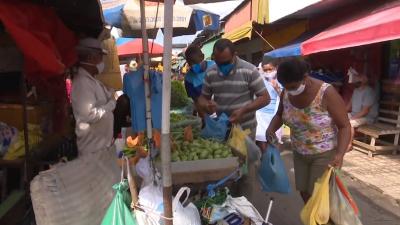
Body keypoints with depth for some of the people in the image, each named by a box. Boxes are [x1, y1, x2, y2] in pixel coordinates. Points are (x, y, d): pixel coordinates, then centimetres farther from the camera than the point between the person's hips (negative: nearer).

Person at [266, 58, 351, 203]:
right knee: (304, 192, 13)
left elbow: (344, 126, -19)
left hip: (325, 154, -5)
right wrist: (271, 128, -12)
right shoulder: (286, 93, -9)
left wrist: (340, 154, -33)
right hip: (299, 153, 5)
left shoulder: (326, 93, -25)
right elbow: (279, 115, 9)